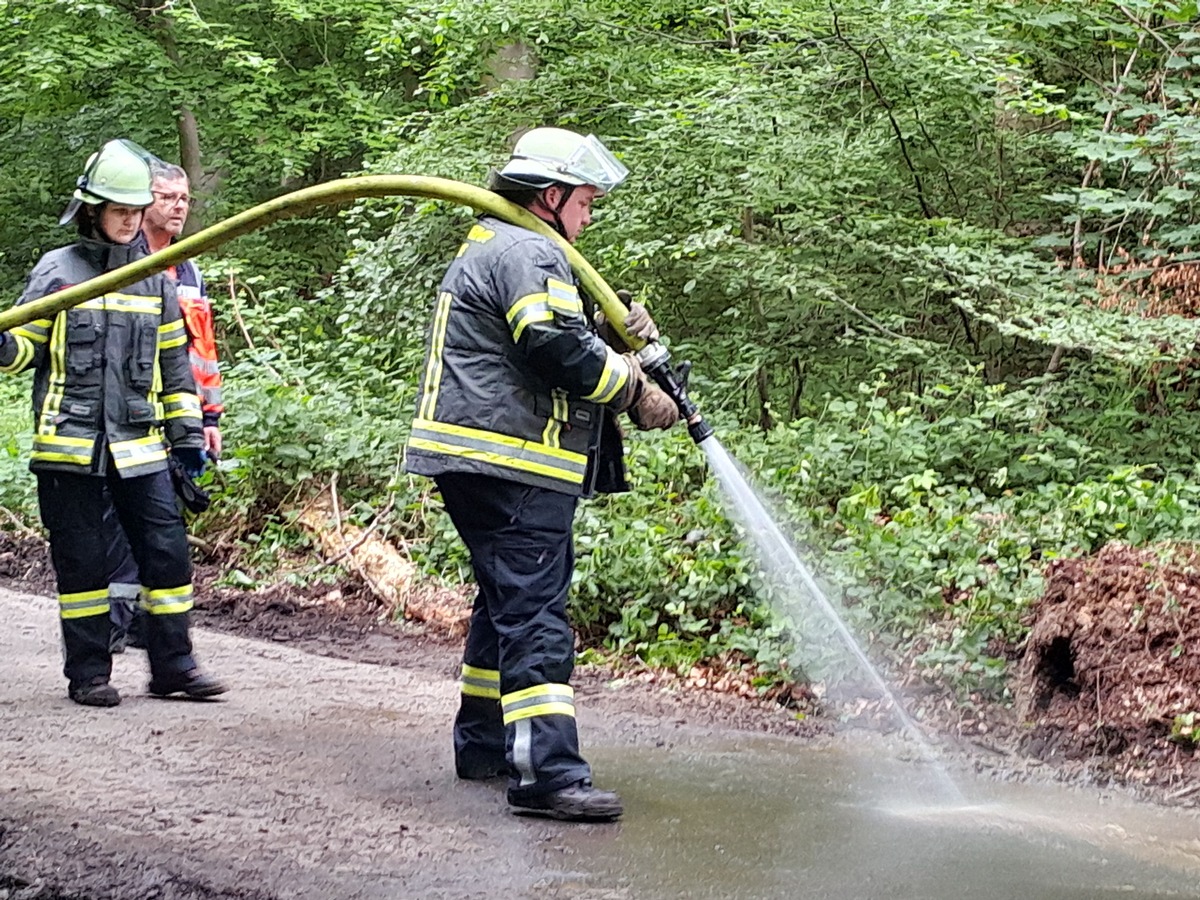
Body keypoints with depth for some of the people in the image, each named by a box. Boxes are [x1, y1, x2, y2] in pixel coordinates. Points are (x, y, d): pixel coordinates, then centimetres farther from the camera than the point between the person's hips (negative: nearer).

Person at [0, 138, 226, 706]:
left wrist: (186, 435, 13)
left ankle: (173, 665, 8)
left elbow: (174, 363, 17)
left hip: (139, 447, 3)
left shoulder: (155, 280, 12)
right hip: (70, 446, -3)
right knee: (81, 561, 2)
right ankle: (88, 673, 11)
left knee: (167, 551, -2)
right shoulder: (57, 271, 1)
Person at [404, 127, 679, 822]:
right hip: (510, 465, -11)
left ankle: (484, 742, 30)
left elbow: (553, 349, 22)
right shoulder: (529, 253, -10)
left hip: (479, 465, 11)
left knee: (511, 600, 21)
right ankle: (546, 772, -20)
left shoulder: (486, 252, 25)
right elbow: (561, 349, -22)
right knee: (535, 611, -15)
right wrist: (634, 388, -8)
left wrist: (619, 339, 4)